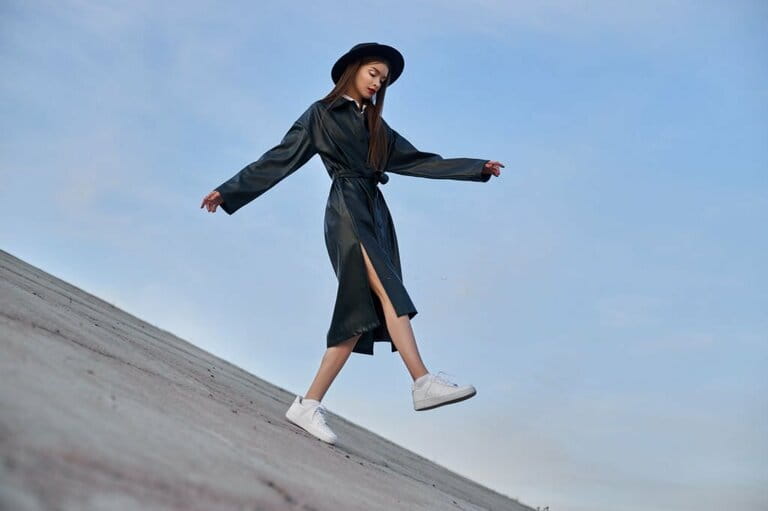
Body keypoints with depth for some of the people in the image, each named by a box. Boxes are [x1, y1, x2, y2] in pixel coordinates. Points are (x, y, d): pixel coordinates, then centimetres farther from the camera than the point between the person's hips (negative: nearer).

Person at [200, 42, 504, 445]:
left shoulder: (375, 125, 26)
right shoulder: (322, 114, 9)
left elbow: (418, 160, 25)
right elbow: (280, 159, 9)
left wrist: (476, 168, 22)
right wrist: (229, 190, 5)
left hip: (375, 213, 6)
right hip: (346, 209, -6)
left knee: (362, 312, -6)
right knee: (387, 290, -24)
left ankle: (308, 404, -4)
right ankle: (423, 382, -35)